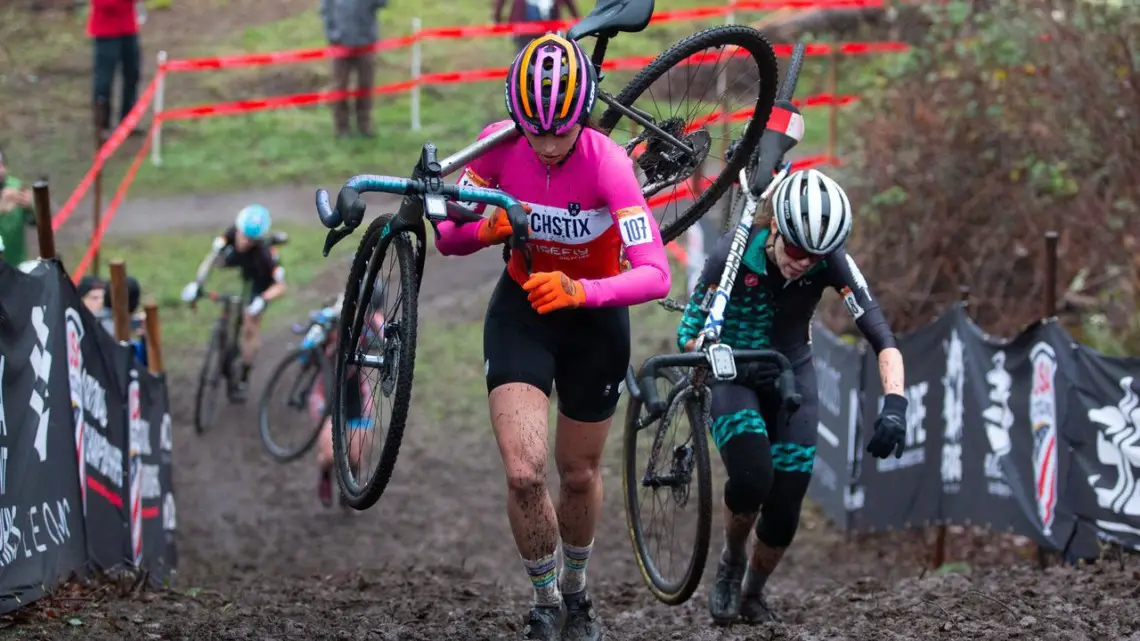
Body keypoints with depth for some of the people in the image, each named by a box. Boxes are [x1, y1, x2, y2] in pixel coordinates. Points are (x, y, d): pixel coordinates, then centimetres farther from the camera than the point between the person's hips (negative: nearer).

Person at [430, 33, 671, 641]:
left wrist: (580, 291, -53)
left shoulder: (607, 163, -29)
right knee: (524, 473, -16)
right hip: (521, 310, 1)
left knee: (579, 475, 15)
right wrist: (486, 229, -34)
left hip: (594, 317, -1)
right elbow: (446, 238, -12)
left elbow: (656, 275, -37)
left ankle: (576, 590, 44)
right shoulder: (499, 144, -20)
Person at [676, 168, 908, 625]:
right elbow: (690, 332, -24)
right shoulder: (734, 254, -26)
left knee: (785, 510, -5)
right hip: (733, 378, -2)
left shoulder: (831, 262, -22)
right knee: (752, 477, -28)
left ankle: (753, 594, 26)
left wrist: (895, 403, -44)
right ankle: (732, 562, 4)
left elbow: (882, 337, -27)